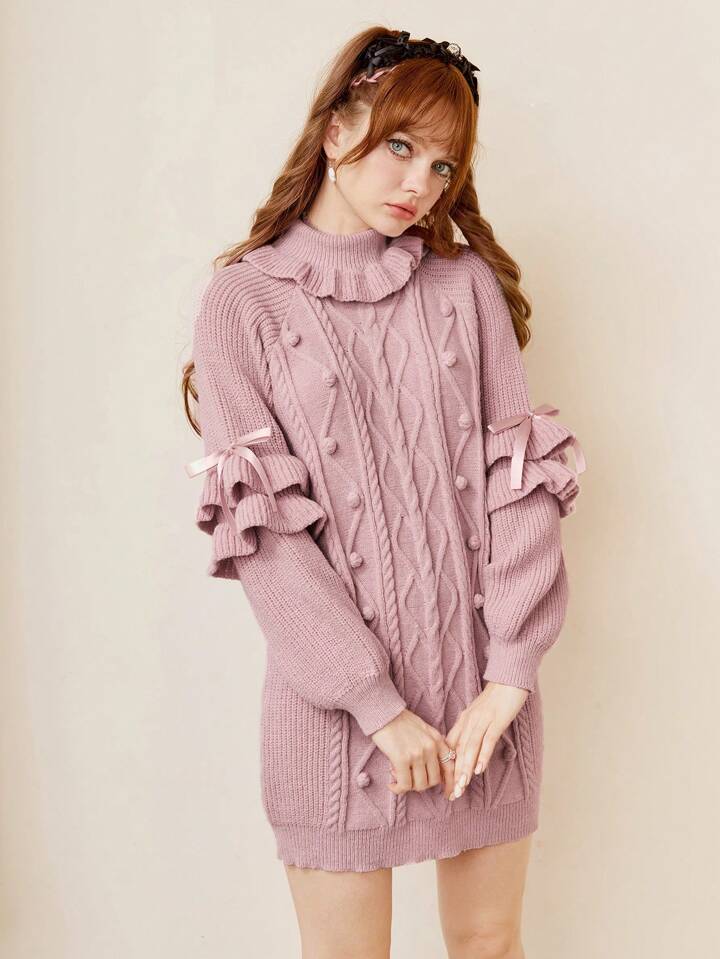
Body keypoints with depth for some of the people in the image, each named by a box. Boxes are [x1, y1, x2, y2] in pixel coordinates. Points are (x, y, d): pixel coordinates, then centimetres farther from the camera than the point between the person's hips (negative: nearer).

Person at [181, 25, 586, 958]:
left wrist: (510, 672, -10)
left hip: (486, 687, 3)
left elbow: (523, 477, 0)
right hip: (337, 694, -2)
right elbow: (263, 529, -9)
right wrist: (380, 706, -15)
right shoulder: (246, 299, -2)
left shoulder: (467, 282, 6)